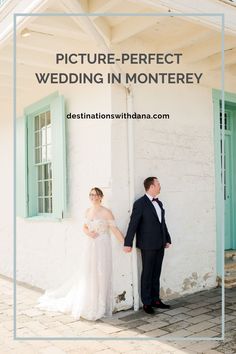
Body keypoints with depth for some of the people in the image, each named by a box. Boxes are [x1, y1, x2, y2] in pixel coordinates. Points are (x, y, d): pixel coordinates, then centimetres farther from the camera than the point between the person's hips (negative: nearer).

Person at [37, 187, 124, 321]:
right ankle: (87, 305, 28)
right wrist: (88, 233, -3)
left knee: (100, 275, 1)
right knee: (87, 275, 11)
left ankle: (99, 307, 16)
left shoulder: (106, 212, -10)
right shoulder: (88, 211, 9)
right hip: (90, 246, 6)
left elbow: (115, 229, -13)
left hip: (102, 247, -5)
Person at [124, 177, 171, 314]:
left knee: (156, 274, 14)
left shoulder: (159, 203, 12)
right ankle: (147, 303, 12)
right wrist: (128, 243, -15)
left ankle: (156, 300, 24)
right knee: (147, 274, 3)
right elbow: (133, 224, -13)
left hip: (160, 245, 7)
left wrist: (167, 239, 18)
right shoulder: (140, 203, -10)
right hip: (148, 245, -7)